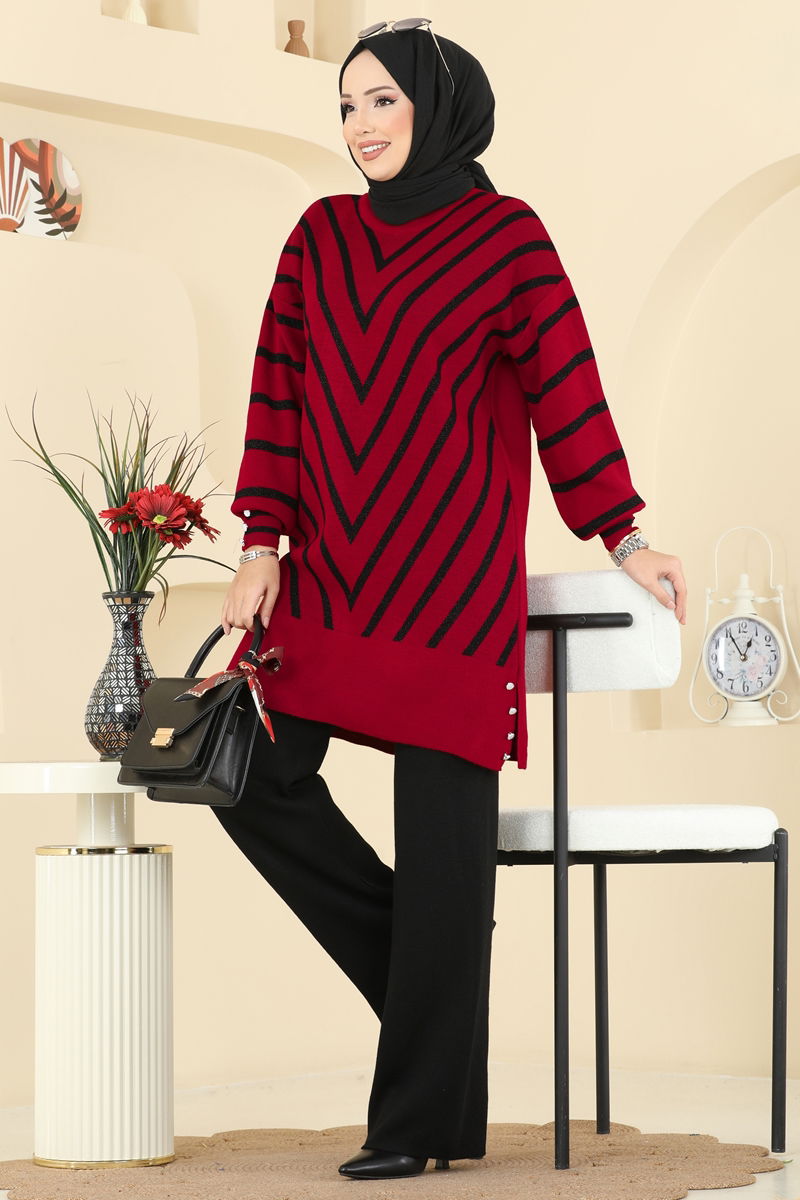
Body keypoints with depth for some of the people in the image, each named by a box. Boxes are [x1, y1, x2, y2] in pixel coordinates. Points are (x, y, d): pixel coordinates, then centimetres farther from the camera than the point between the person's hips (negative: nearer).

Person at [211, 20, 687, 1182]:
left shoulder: (506, 236, -1)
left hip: (451, 569, -5)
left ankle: (429, 1116, 6)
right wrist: (264, 543, 0)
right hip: (332, 566, 5)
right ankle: (427, 970, 19)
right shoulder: (322, 234, 10)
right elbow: (279, 388, 7)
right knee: (258, 778, -2)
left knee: (442, 824, -4)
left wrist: (623, 537, -4)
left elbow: (563, 390, -1)